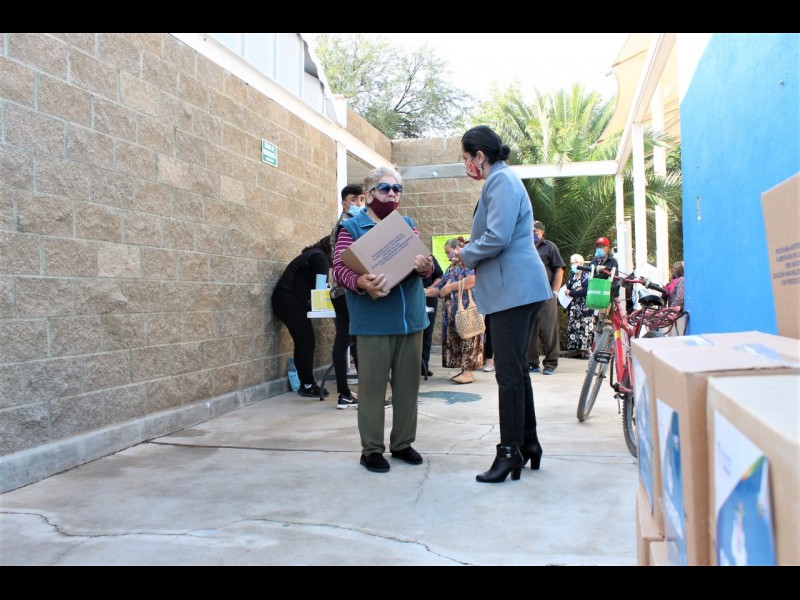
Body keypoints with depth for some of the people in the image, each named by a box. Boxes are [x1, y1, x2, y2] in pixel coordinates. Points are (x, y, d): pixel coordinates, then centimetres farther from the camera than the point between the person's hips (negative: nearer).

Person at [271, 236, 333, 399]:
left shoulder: (315, 255, 22)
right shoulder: (320, 257, -9)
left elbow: (312, 285, 21)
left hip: (290, 300, 10)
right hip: (289, 301, -10)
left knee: (304, 343, 10)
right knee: (306, 343, -8)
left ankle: (307, 384, 13)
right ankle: (307, 385, -3)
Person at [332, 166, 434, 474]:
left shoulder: (408, 225, 14)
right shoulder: (351, 228, 1)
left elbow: (425, 264, 8)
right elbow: (340, 268, -9)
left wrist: (425, 267, -17)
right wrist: (361, 282, -30)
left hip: (411, 319, 5)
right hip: (373, 322, -4)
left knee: (408, 384, 10)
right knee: (373, 385, 0)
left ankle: (403, 442, 23)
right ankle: (371, 448, 12)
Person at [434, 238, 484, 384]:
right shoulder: (451, 268, 24)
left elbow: (473, 279, -20)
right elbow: (440, 287, 21)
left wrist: (451, 286, -16)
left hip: (466, 308, -9)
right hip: (453, 311, 9)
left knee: (467, 338, -10)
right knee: (455, 339, 6)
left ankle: (468, 372, -10)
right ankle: (464, 369, 10)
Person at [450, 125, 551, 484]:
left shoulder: (501, 180, -10)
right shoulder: (502, 180, 21)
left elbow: (498, 237, -21)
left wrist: (466, 256, -6)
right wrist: (469, 250, 13)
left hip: (514, 289, -11)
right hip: (519, 288, 11)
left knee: (509, 373, -7)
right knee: (516, 370, 14)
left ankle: (511, 452, 0)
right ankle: (528, 445, 23)